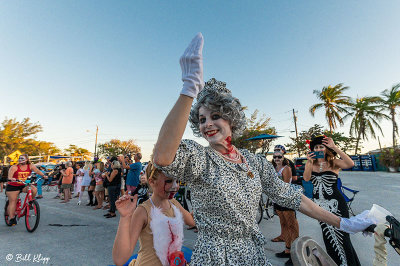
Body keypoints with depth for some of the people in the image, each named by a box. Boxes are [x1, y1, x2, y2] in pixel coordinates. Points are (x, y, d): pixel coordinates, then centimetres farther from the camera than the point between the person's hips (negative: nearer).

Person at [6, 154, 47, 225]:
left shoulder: (31, 166, -4)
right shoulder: (14, 167, -9)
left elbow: (37, 170, -14)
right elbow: (9, 176, -18)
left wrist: (43, 175, -30)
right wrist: (11, 179, -41)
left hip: (24, 185, 1)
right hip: (13, 186, -1)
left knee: (34, 189, -26)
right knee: (12, 201, 0)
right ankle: (11, 218, 12)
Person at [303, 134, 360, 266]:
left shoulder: (334, 162, -6)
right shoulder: (310, 163, 2)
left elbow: (350, 164, -26)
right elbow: (306, 178, -14)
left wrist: (334, 147, -28)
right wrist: (310, 163, -27)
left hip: (336, 204, -3)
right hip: (319, 204, 4)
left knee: (340, 234, 1)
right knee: (328, 235, 16)